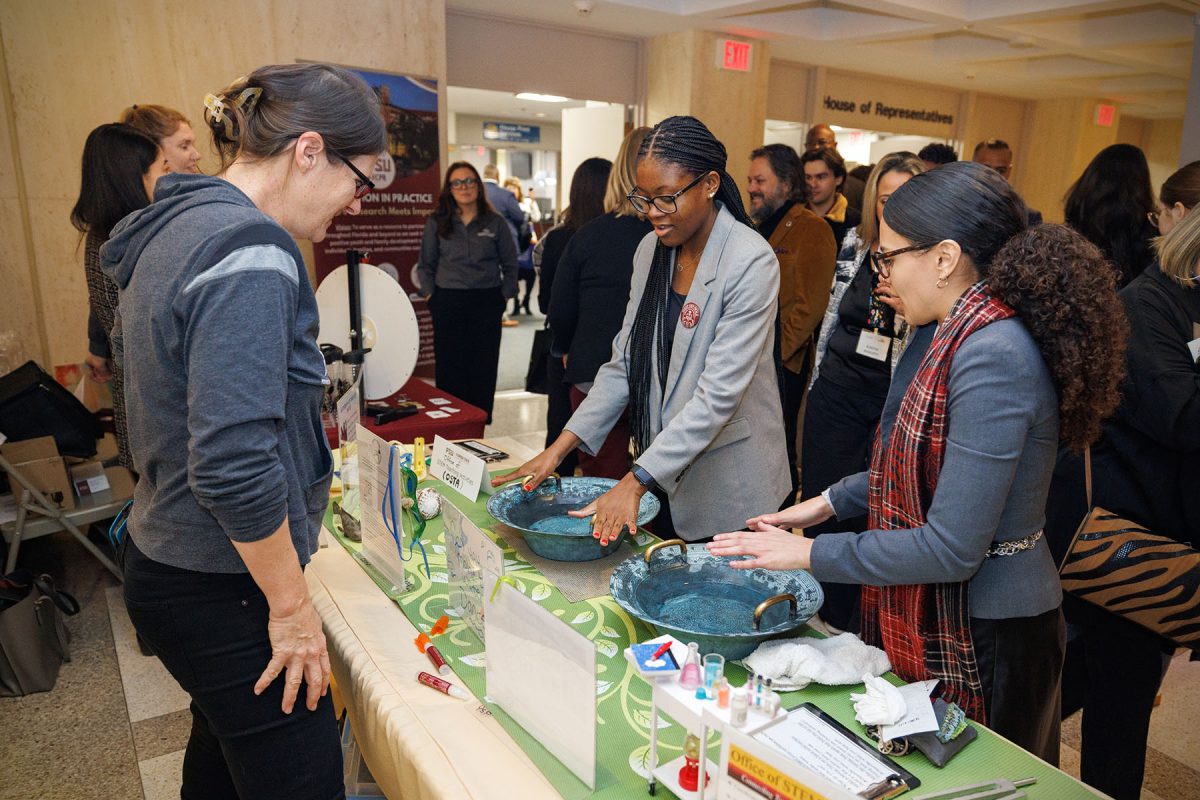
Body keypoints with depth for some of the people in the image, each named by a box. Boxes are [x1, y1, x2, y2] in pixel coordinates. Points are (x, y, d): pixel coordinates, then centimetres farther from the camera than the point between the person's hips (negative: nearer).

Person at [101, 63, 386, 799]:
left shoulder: (178, 225, 8)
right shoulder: (251, 251, -23)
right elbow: (234, 465, -29)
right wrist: (291, 605, -17)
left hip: (169, 564, 10)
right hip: (221, 591, -10)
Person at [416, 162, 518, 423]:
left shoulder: (495, 222, 7)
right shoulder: (436, 223, 7)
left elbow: (510, 263, 11)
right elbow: (425, 264, 12)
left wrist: (505, 294, 2)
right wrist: (429, 294, 1)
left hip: (487, 303, 0)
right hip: (448, 303, 0)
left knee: (484, 366, 4)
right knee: (449, 365, 1)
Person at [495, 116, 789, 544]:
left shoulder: (751, 263, -19)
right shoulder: (651, 250, 2)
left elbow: (719, 393, -24)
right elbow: (624, 363, 3)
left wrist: (634, 483, -28)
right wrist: (561, 445, -7)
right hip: (661, 477, 6)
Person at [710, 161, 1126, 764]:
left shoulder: (992, 357, -28)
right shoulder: (967, 334, 3)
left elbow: (951, 548, -27)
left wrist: (809, 554, -20)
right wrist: (828, 502, 9)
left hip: (982, 639, -9)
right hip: (936, 619, 9)